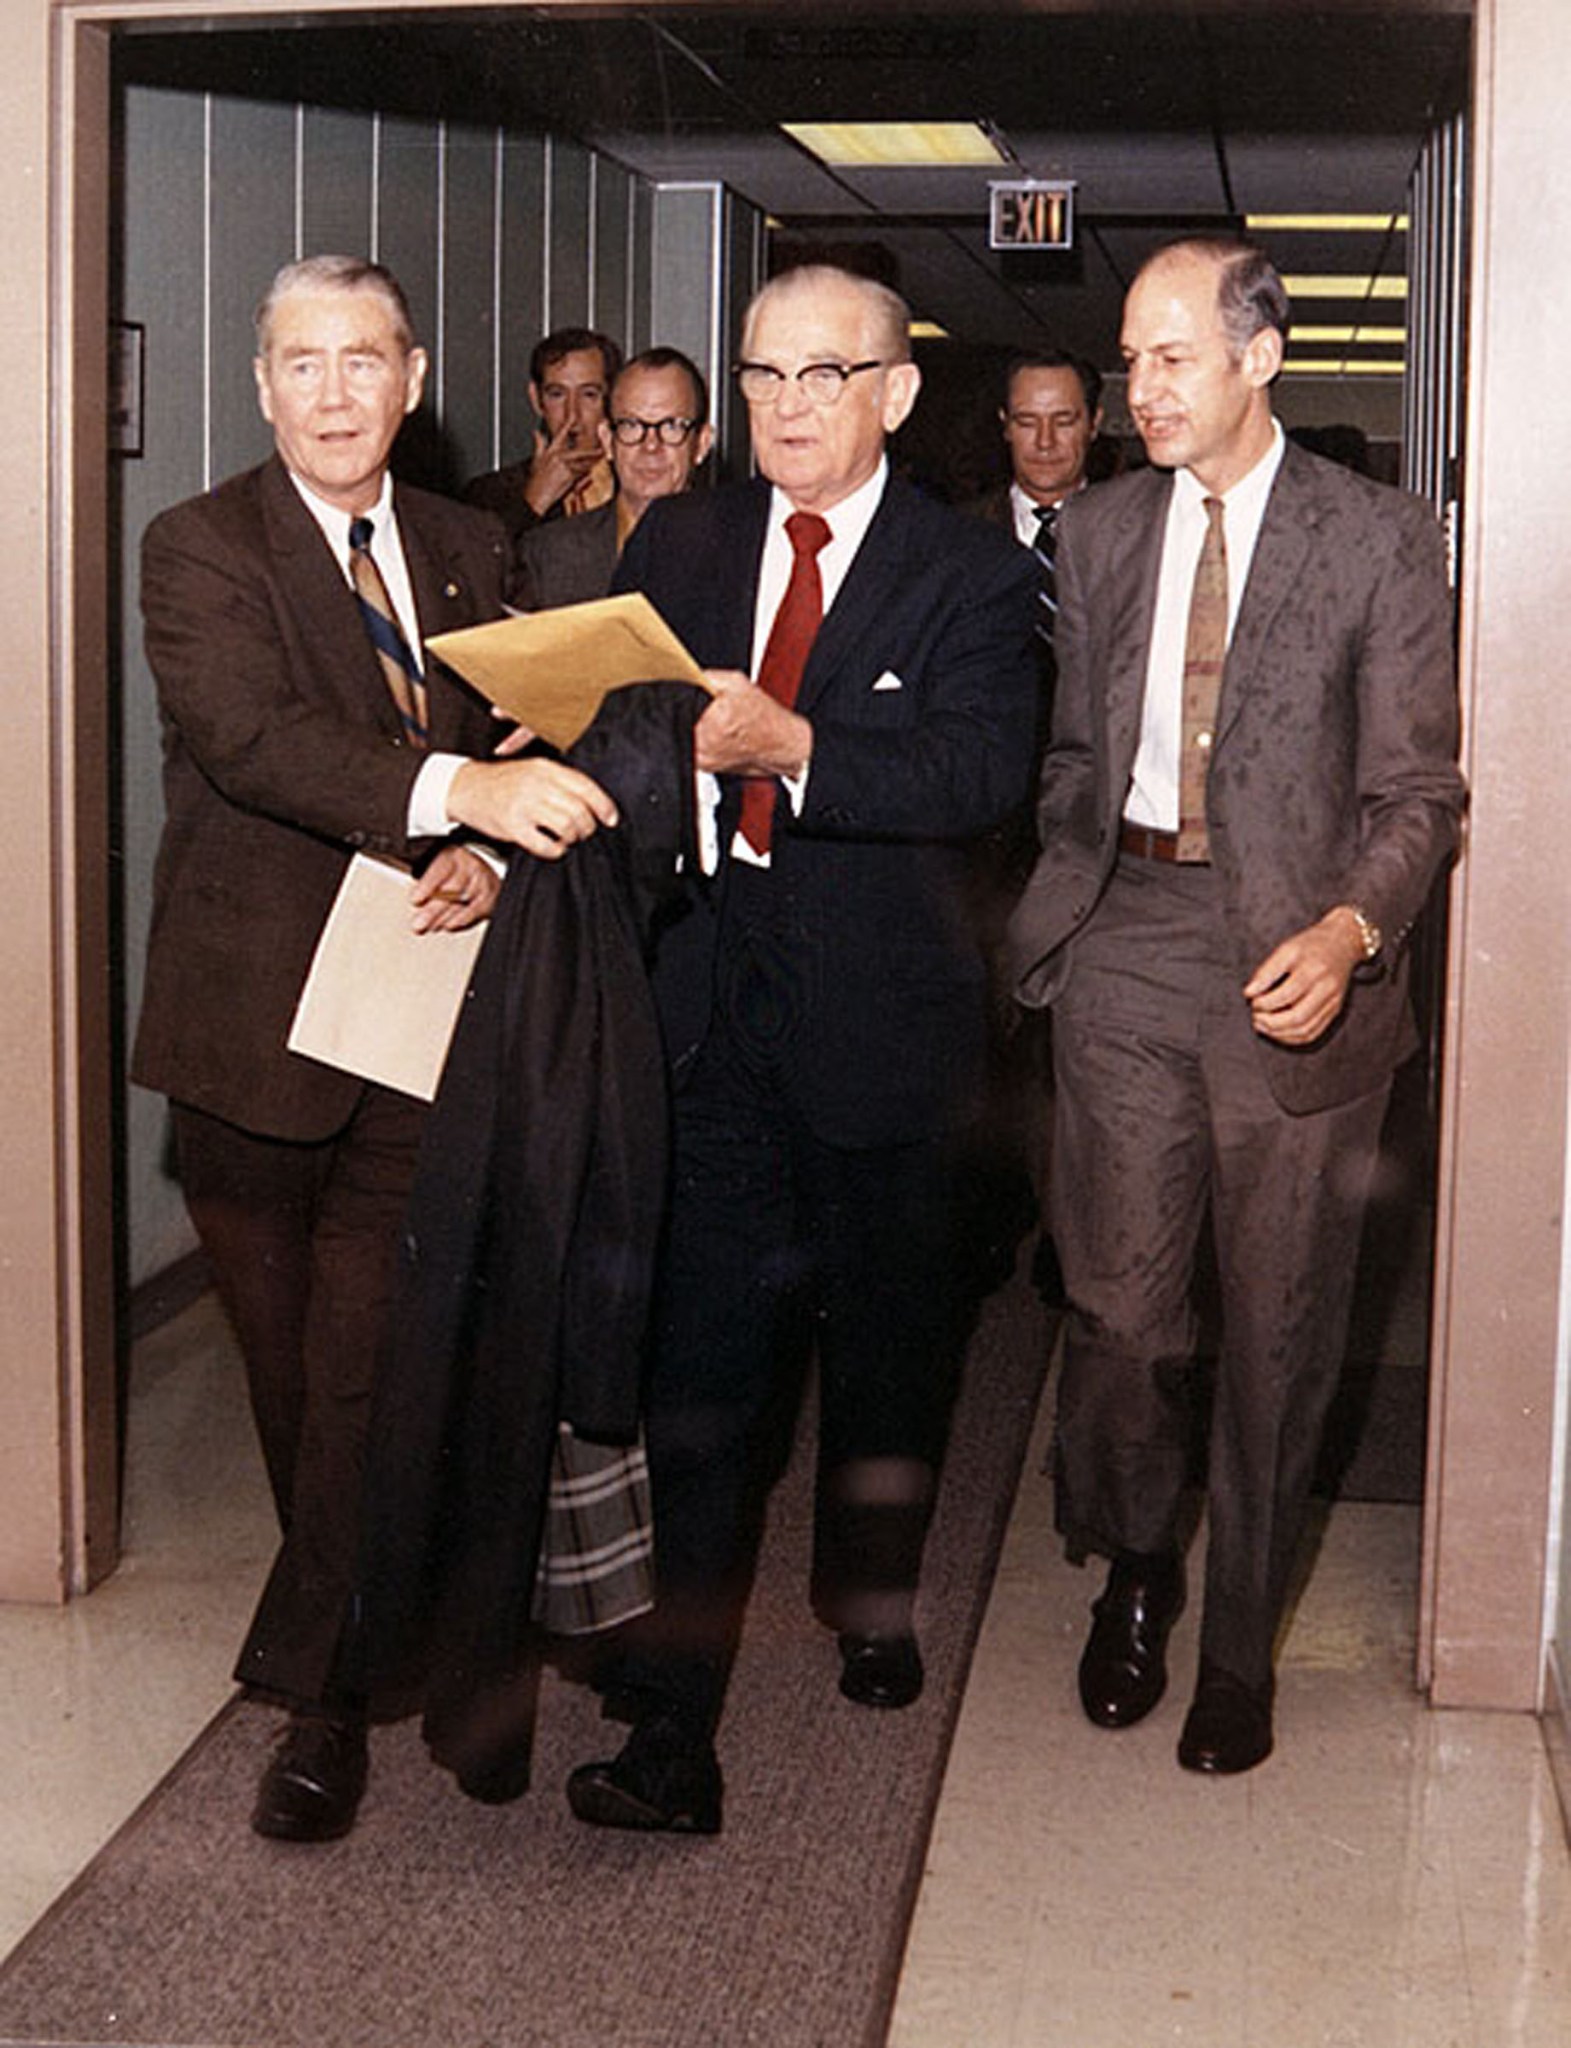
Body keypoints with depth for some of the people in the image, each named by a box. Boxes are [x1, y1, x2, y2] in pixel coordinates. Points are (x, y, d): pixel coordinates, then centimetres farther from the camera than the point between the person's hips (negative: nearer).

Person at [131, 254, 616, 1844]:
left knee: (366, 1365, -3)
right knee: (289, 1368, 12)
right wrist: (453, 792, -37)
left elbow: (511, 750, 12)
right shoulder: (198, 549, -4)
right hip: (256, 1024, -1)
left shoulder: (470, 554, 11)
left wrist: (484, 861, -12)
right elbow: (252, 735, -22)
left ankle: (316, 1690, 6)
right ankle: (374, 1626, 32)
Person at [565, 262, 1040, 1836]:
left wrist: (791, 746, -28)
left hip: (875, 1011, -1)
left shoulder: (971, 574, -2)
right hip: (708, 1003, 1)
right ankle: (671, 1725, -1)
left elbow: (979, 774, -16)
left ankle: (871, 1598, 41)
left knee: (884, 1333, 16)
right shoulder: (676, 544, 11)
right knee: (700, 1352, -4)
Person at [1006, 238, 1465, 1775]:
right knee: (1117, 1301, 3)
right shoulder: (1096, 535, 11)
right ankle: (1136, 1570, 31)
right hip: (1125, 948, 3)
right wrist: (1055, 900, 5)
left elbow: (1417, 792, -5)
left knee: (1277, 1327, 6)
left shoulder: (1378, 542, -2)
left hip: (1296, 968, -2)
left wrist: (1349, 930, -21)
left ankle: (1239, 1646, 23)